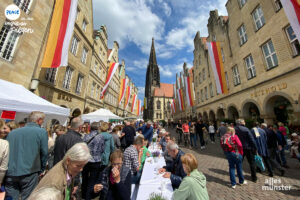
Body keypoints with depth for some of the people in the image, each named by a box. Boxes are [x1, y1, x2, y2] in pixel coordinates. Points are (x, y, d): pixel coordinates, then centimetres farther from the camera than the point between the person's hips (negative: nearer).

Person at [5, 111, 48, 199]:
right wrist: (41, 170, 10)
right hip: (29, 173, -4)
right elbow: (44, 153, -5)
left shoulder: (12, 132, 7)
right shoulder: (42, 132, -7)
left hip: (10, 173, 4)